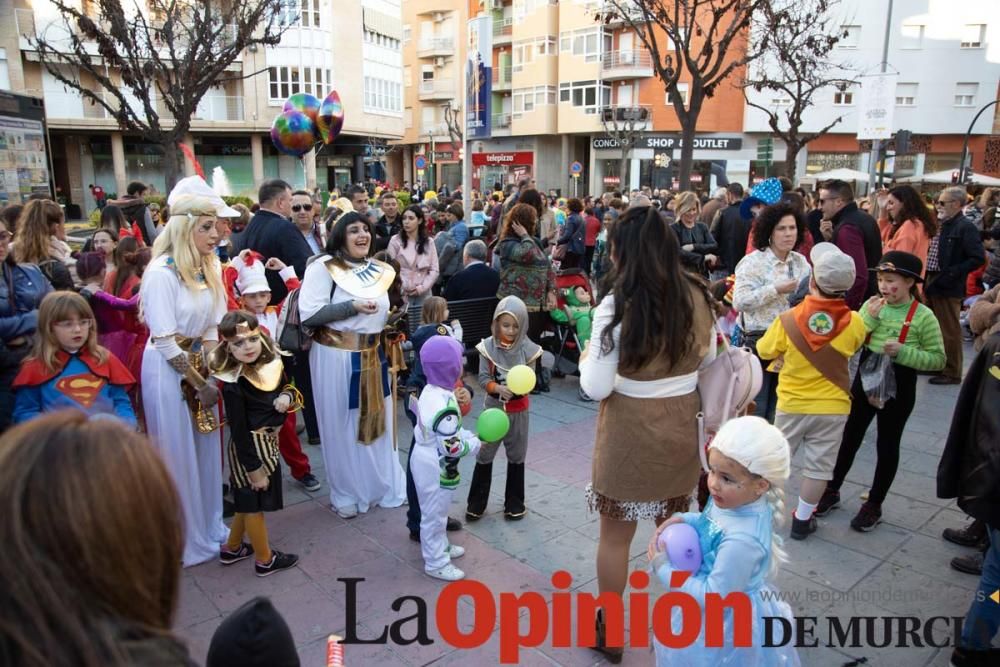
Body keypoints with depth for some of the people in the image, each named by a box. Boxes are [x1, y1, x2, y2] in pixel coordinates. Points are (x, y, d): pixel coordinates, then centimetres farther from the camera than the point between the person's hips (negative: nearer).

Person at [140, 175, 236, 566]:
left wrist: (209, 374, -3)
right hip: (169, 372, -7)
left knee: (206, 450, 15)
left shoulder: (208, 268, 3)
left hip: (200, 366, 7)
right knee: (178, 456, 6)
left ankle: (210, 527, 33)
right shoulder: (162, 272, -19)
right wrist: (199, 384, -12)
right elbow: (165, 343, -18)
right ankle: (187, 542, 23)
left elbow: (211, 327, 8)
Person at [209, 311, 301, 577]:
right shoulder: (234, 384, -24)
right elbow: (239, 432, -21)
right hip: (249, 447, -8)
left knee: (248, 501, 23)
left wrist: (288, 396, -12)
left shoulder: (271, 364, -4)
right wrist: (255, 469, -18)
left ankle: (232, 548, 42)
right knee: (253, 502, 10)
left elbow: (285, 389, 13)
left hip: (268, 442, 8)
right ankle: (265, 559, 27)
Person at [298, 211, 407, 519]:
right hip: (337, 357, -6)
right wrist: (352, 307, -21)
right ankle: (345, 493, 24)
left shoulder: (378, 270, 10)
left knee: (375, 418, 15)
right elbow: (308, 313, -19)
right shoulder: (324, 267, -9)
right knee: (342, 424, 6)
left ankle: (383, 483, 33)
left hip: (372, 355, 6)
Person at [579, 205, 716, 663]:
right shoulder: (696, 296, -6)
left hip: (630, 435, -5)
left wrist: (587, 359, 2)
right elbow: (706, 359, 9)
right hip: (681, 427, 5)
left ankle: (608, 629, 31)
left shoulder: (617, 305, -20)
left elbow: (596, 388, -17)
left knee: (615, 536, 14)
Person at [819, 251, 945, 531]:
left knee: (887, 445, 9)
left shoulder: (923, 316, -12)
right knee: (850, 438, 14)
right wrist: (869, 318, -18)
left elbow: (938, 360, -10)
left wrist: (903, 352, -23)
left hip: (898, 388, -3)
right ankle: (832, 490, 30)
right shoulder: (872, 306, -3)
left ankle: (874, 505, 25)